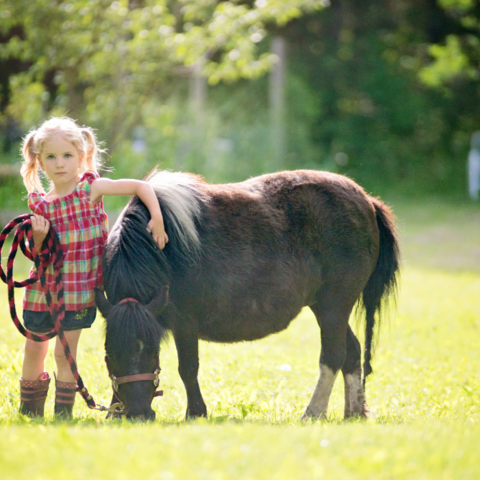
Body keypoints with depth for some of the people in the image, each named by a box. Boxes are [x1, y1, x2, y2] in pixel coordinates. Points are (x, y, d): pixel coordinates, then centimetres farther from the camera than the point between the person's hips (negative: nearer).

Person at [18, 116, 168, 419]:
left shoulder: (91, 188, -7)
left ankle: (63, 415, 6)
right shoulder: (39, 203, 2)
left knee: (65, 353, -5)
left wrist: (157, 220, -18)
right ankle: (30, 413, 28)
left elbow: (142, 187, -8)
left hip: (80, 289, -4)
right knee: (33, 350, 11)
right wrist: (38, 236, -16)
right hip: (44, 288, 4)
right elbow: (38, 254, 5)